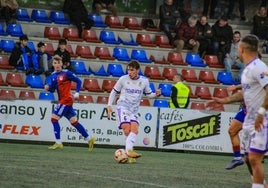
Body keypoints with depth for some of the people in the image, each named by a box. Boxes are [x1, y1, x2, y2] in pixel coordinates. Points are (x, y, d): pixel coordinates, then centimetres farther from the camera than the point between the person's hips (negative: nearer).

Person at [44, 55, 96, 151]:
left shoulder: (66, 73, -10)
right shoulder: (52, 76, 10)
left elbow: (78, 81, -6)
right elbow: (52, 89, 11)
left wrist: (77, 93, -13)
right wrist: (48, 87, -10)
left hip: (66, 100, -7)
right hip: (62, 101, 7)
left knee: (54, 118, -11)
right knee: (74, 122, 10)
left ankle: (58, 143, -6)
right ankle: (89, 139, 18)